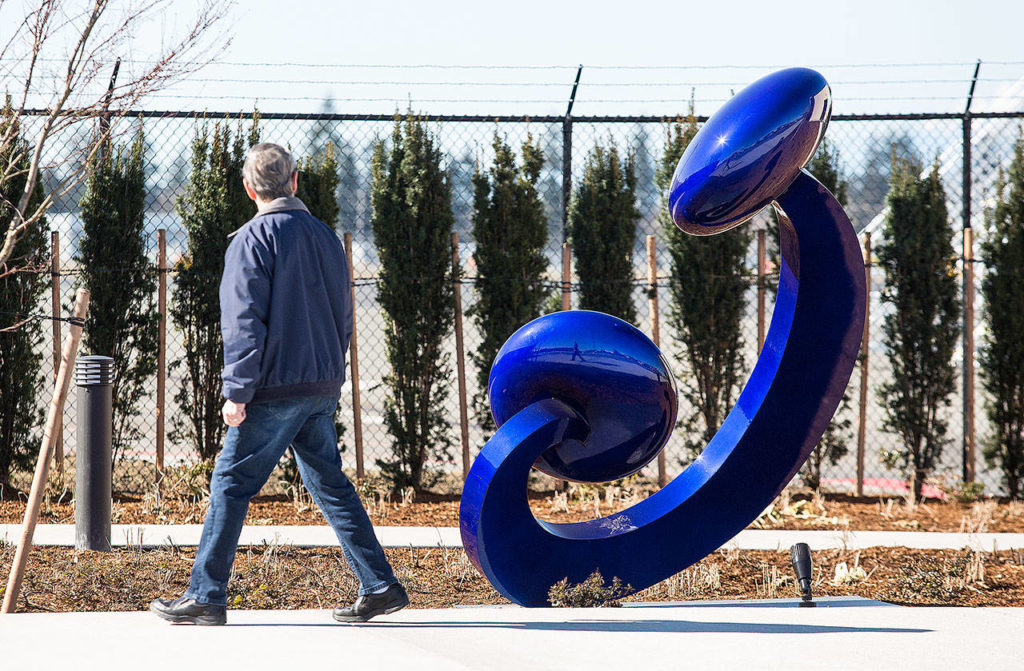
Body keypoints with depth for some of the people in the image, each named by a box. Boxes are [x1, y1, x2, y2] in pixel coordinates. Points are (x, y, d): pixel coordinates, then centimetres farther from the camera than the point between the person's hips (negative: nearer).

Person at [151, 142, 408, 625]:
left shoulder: (253, 238, -9)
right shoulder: (324, 236, 12)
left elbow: (244, 320, -14)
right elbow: (343, 317, 17)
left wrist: (237, 390, -13)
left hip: (276, 388, -7)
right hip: (323, 387, 7)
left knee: (231, 485, -1)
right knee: (330, 485, 13)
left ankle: (205, 597, 0)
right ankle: (379, 586, 9)